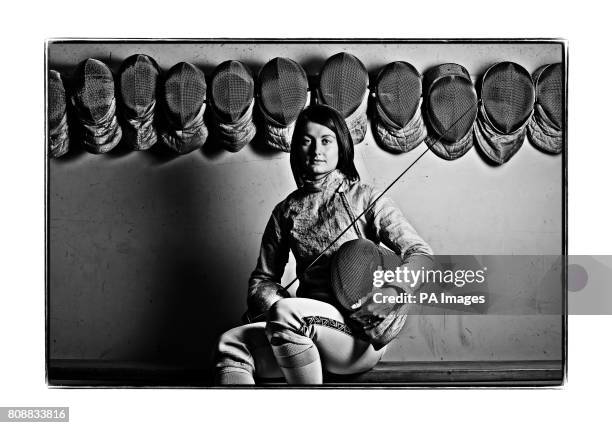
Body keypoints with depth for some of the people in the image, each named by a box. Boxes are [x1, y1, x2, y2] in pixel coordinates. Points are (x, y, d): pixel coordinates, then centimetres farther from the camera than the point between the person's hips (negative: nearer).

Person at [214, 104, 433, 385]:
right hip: (307, 331, 4)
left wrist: (393, 290, -25)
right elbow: (262, 278, 15)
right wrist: (278, 300, -9)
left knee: (286, 313, -31)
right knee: (232, 343, -18)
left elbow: (421, 255, -4)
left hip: (361, 334, -4)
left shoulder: (364, 199, 1)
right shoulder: (286, 210, 12)